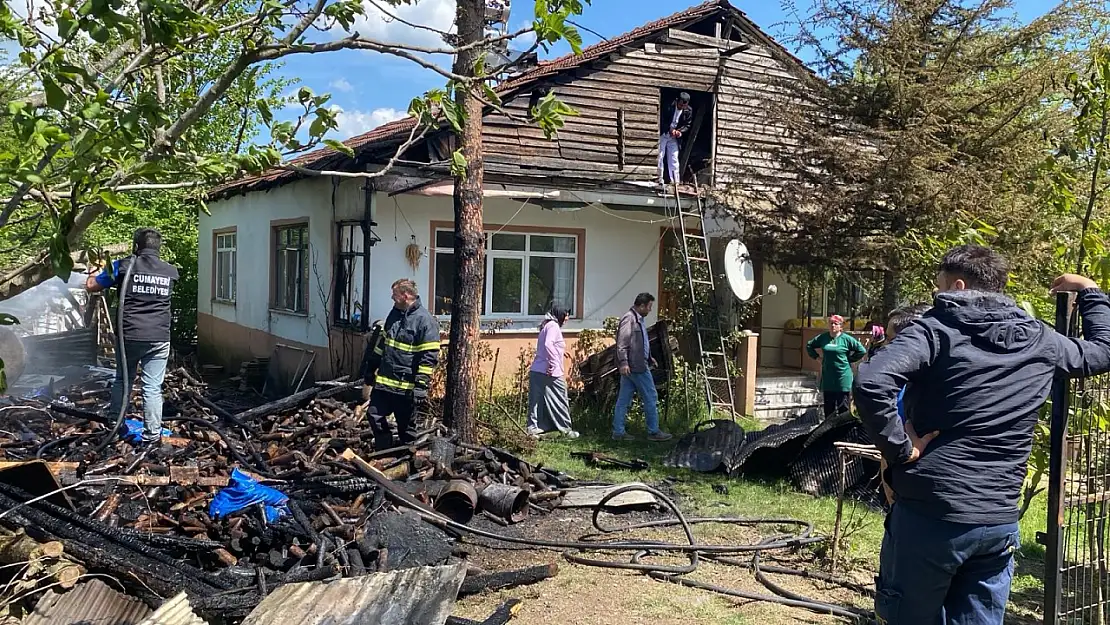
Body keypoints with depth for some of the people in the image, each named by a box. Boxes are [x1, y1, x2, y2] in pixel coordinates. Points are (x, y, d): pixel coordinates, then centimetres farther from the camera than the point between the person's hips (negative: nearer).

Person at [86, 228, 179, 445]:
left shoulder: (124, 266, -1)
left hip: (129, 336, 0)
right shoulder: (170, 271, 5)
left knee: (122, 380, 19)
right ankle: (152, 436, 2)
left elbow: (90, 286, 6)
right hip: (159, 338, 0)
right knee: (152, 388, 1)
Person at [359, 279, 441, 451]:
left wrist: (421, 385, -21)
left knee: (406, 426, 5)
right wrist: (370, 373, 21)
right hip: (384, 382, 7)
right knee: (374, 415, 9)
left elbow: (429, 357, -18)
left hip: (406, 387, -7)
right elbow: (381, 345, 20)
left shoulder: (425, 320, -15)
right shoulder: (394, 314, 10)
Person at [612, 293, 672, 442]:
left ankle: (618, 432, 13)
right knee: (651, 398, -1)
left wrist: (648, 358, 30)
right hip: (635, 366, -10)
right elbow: (622, 342, -21)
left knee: (624, 400, 9)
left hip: (630, 367, 10)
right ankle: (654, 431, 8)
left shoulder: (637, 319, 17)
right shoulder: (629, 318, -14)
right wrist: (623, 362, -26)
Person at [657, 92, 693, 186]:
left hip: (674, 137, 3)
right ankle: (660, 179, -1)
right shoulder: (669, 106, -16)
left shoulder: (688, 111, -5)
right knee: (660, 156, -4)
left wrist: (680, 131, -20)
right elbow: (662, 120, -12)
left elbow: (687, 125, 1)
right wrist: (670, 130, -26)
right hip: (663, 135, -2)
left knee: (674, 159, 2)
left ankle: (675, 181, 3)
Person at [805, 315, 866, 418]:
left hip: (843, 378, -4)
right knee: (828, 407, 11)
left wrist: (849, 359, -4)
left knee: (843, 406, 3)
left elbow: (862, 351, -4)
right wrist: (817, 357, 9)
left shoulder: (847, 339, -6)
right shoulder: (823, 337, 5)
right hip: (827, 378, 4)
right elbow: (809, 346, 20)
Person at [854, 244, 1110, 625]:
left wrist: (900, 449, -14)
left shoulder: (934, 330, -8)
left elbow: (871, 384, -26)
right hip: (1000, 523, 5)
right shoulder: (1041, 341, 7)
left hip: (929, 515, -5)